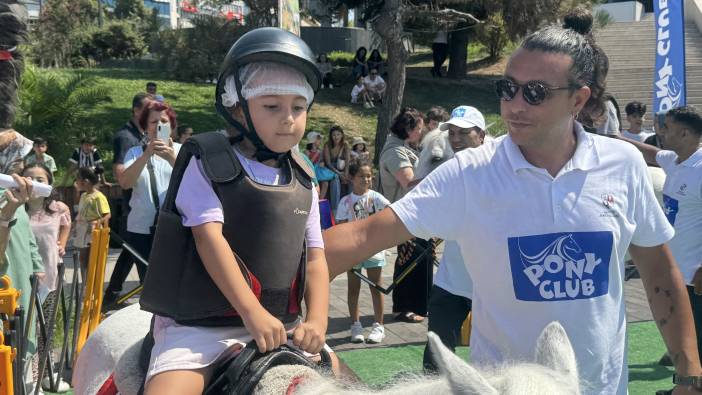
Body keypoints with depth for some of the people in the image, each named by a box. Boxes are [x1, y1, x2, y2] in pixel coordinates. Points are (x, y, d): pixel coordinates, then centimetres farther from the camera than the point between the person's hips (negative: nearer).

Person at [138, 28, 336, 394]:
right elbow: (210, 237, -16)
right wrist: (252, 312, -26)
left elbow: (315, 258, 7)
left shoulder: (303, 183, 9)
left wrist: (317, 321, -11)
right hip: (198, 326, -5)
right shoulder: (209, 165, -5)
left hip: (278, 326, 5)